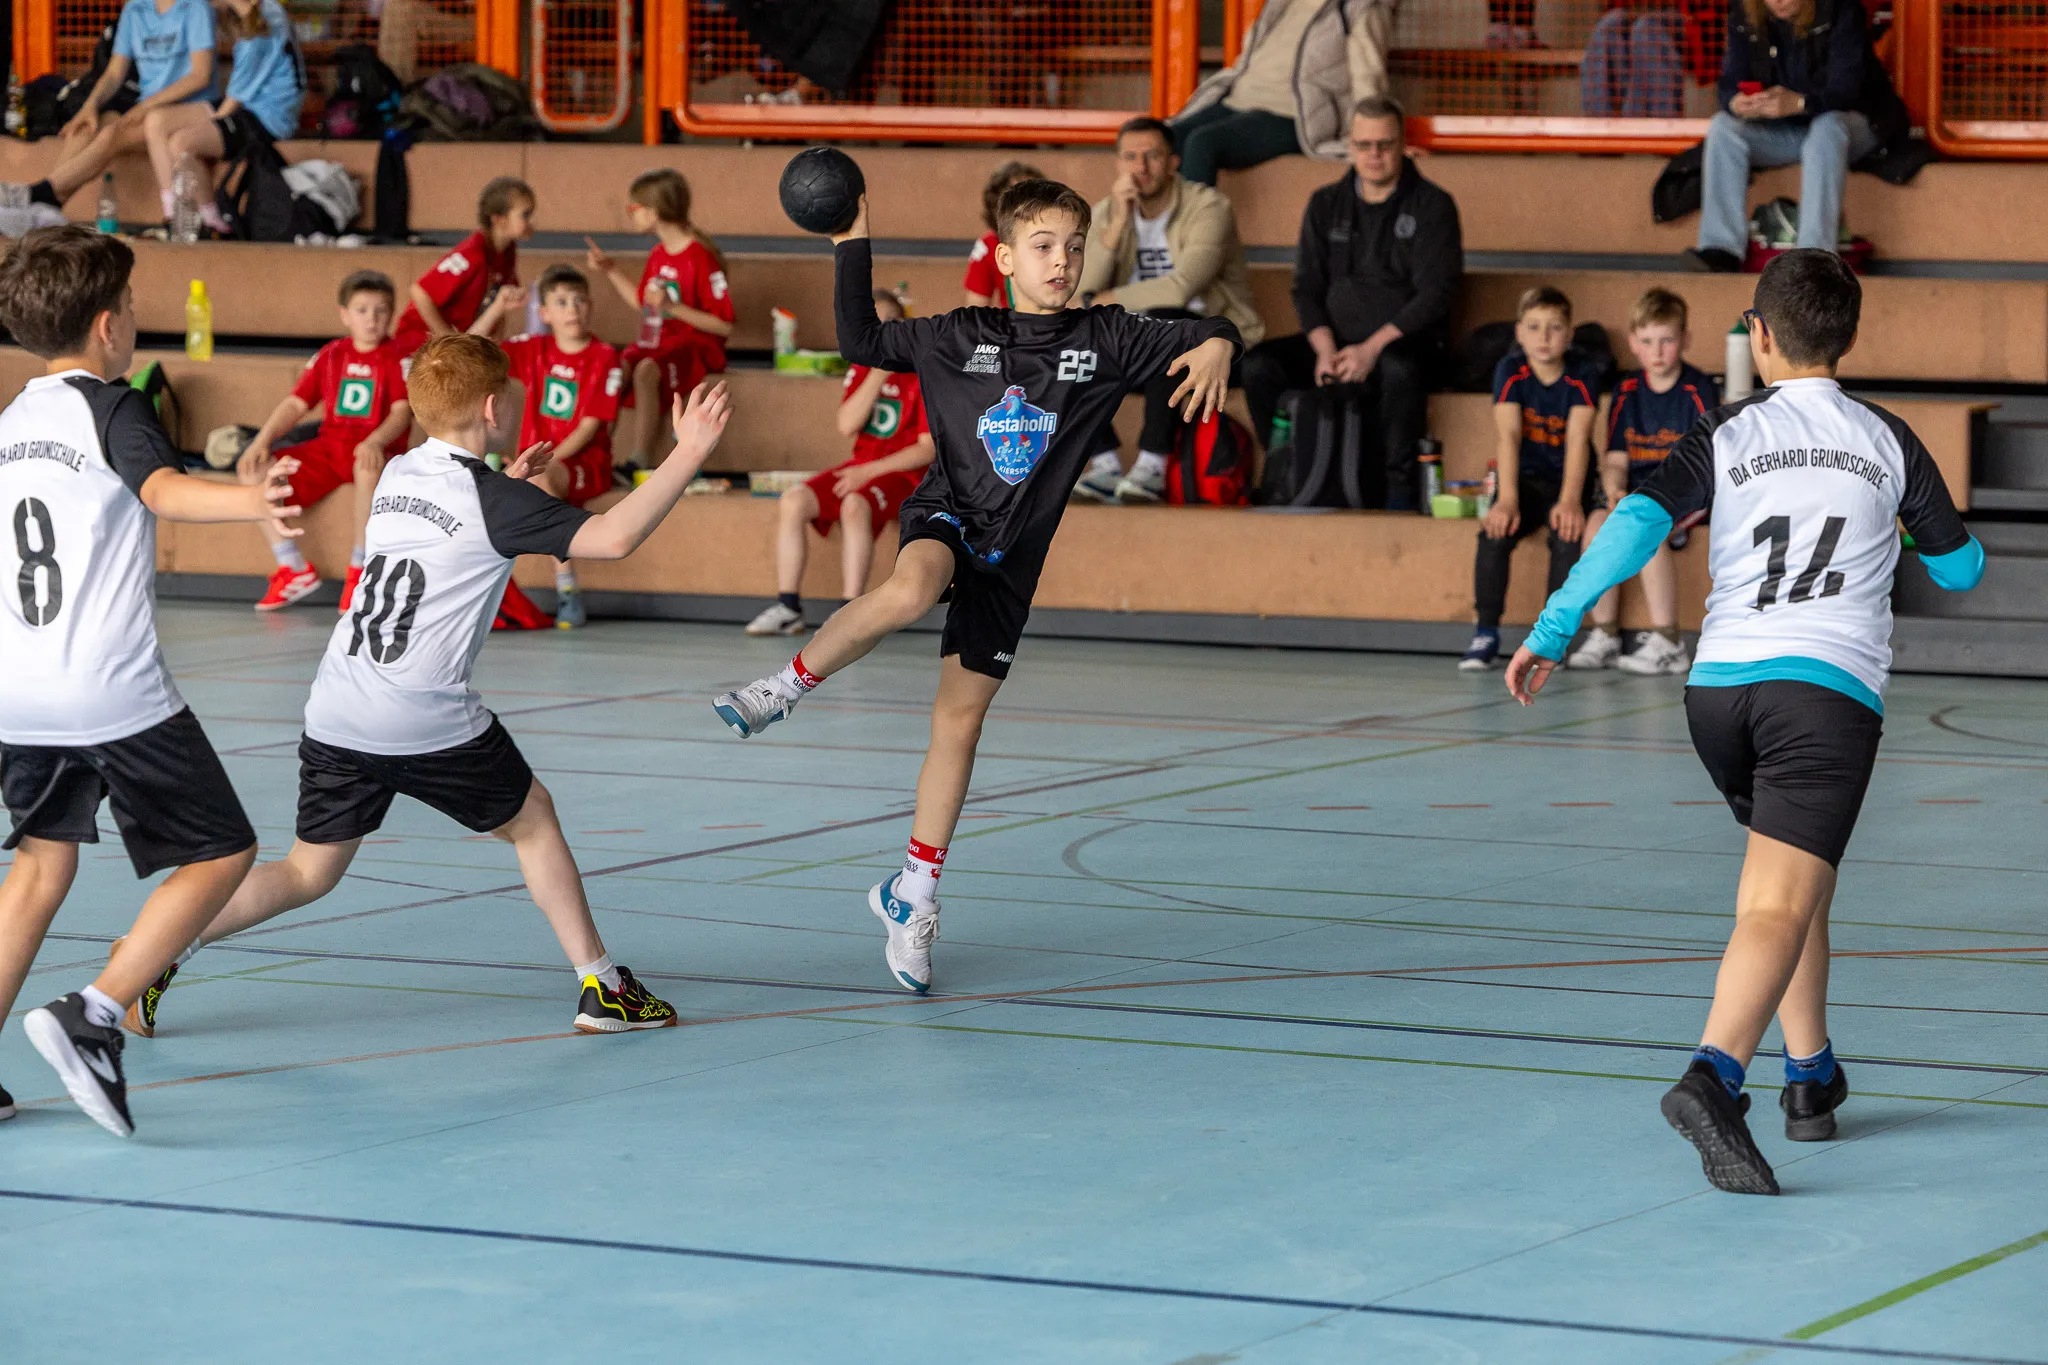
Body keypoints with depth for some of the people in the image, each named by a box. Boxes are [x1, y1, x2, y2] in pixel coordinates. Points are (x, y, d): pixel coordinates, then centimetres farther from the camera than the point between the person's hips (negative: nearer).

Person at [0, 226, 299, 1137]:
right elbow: (165, 489, -29)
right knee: (221, 854, 3)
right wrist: (250, 503, -47)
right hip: (113, 694, -7)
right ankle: (92, 1018, -12)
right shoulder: (111, 409, -8)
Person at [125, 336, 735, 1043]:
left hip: (335, 714, 6)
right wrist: (688, 454, -14)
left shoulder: (398, 474, 13)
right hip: (427, 722, -6)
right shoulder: (492, 500, -8)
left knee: (309, 871, 14)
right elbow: (613, 536, -18)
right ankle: (601, 987, 18)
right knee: (532, 818, 16)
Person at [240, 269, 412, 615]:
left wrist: (375, 442, -32)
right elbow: (295, 404, 10)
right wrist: (262, 441, -6)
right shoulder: (330, 355, 12)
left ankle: (359, 572, -25)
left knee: (369, 469, -43)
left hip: (372, 450, -5)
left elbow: (402, 411, -12)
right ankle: (295, 570, -6)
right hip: (328, 448, 5)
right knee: (254, 470, -15)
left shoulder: (398, 357, -1)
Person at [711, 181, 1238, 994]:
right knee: (910, 591, -39)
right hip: (944, 515, -2)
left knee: (961, 715, 4)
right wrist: (853, 247, 0)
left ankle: (914, 896, 14)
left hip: (1010, 556, 2)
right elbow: (861, 341, 7)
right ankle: (787, 686, -20)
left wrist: (1216, 343, -24)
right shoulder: (961, 337, 0)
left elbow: (1191, 341, -1)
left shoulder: (1104, 341, -1)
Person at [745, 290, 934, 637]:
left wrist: (869, 471, -17)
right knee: (793, 501, -15)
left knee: (854, 505, -36)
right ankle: (787, 608, -11)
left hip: (903, 473, -6)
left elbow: (928, 449, -11)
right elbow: (847, 425, -5)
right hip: (861, 469, 6)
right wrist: (880, 372, -12)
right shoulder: (862, 370, 11)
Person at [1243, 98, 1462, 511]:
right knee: (1259, 365, -21)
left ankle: (1399, 489, -29)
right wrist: (1325, 350, -10)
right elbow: (1307, 289, 10)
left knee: (1399, 368, -40)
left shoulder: (1431, 206, 0)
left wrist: (1373, 348, -19)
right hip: (1335, 342, 4)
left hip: (1406, 342, -4)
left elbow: (1436, 294, -9)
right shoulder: (1326, 206, 14)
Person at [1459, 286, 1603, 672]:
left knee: (1568, 533, -31)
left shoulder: (1583, 375, -10)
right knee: (1496, 532, -27)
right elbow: (1508, 435, -20)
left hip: (1568, 480, -1)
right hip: (1525, 478, 1)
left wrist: (1569, 500, -37)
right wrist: (1507, 499, -34)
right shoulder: (1510, 371, -8)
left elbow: (1578, 440, -22)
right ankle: (1486, 633, -16)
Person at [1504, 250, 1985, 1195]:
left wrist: (1551, 631, -9)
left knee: (1792, 879, 27)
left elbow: (1637, 523, -7)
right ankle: (1713, 1078, -39)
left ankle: (1811, 1078, 32)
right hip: (1830, 687, -3)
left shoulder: (1726, 437, 10)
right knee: (1779, 907, -16)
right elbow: (1960, 570, 21)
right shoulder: (1888, 441, 12)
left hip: (1720, 684, 3)